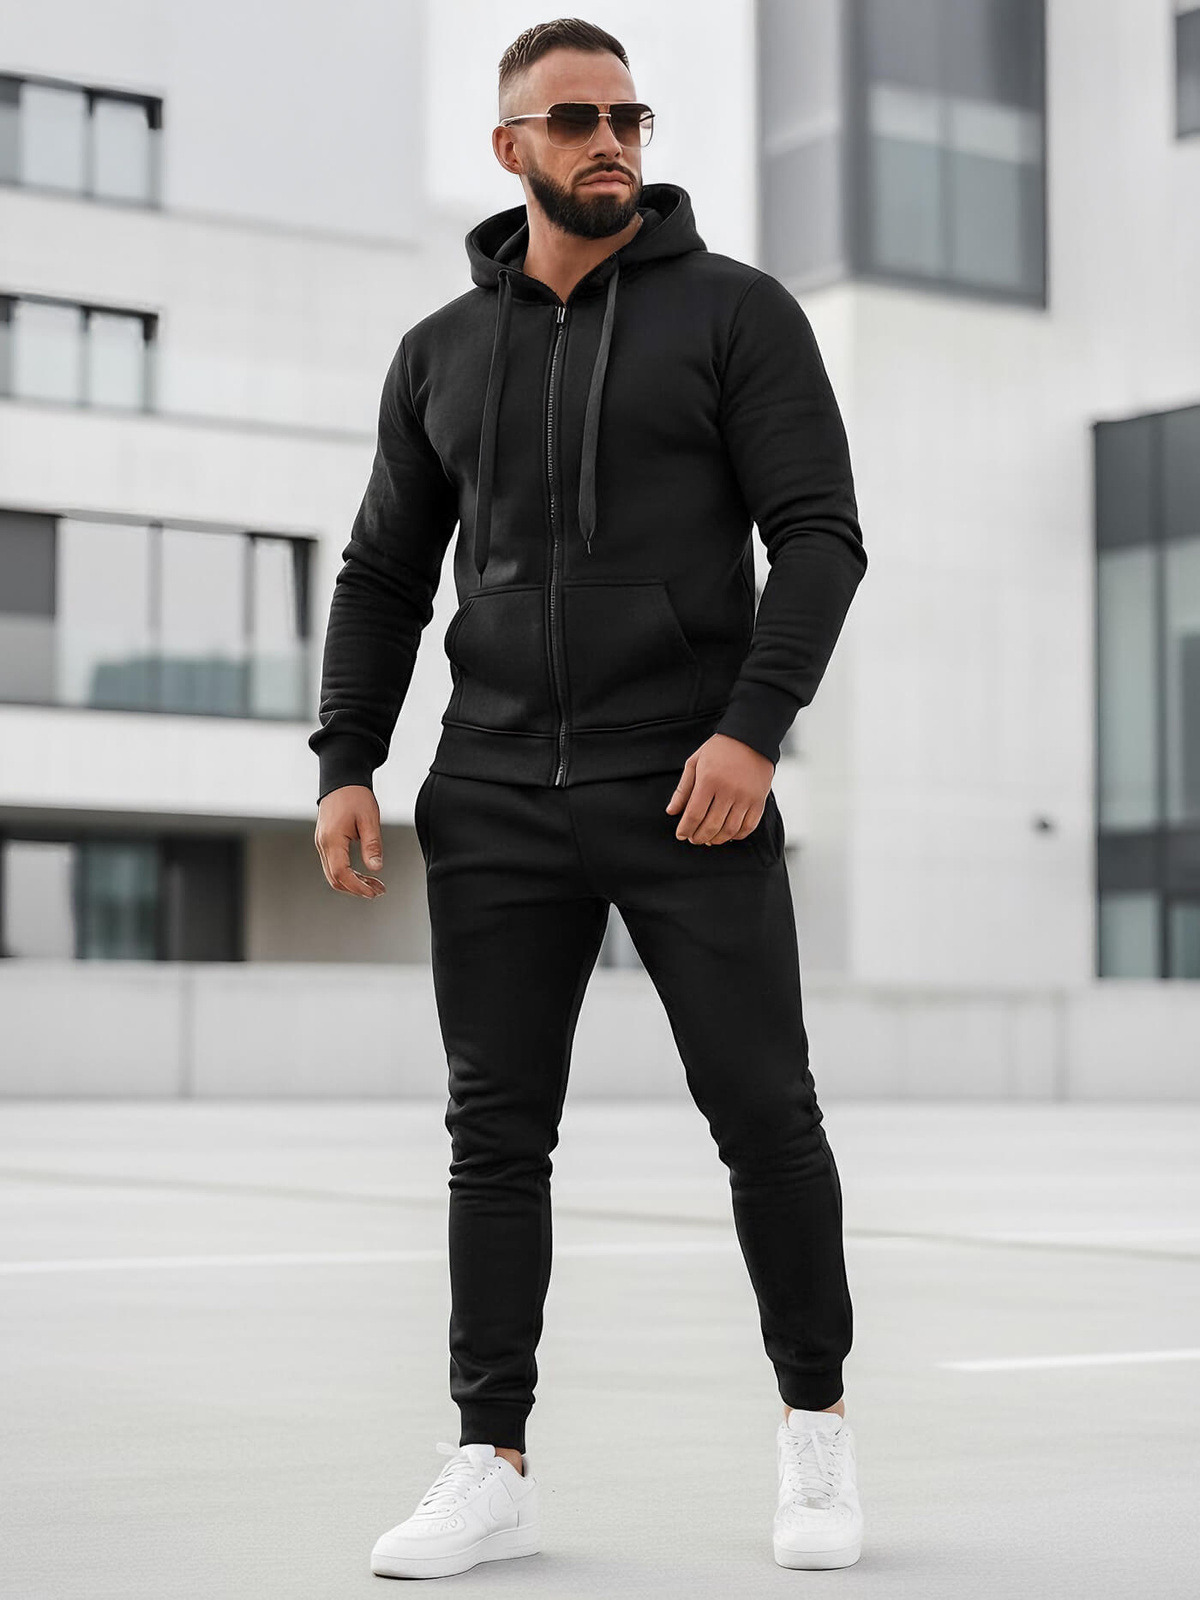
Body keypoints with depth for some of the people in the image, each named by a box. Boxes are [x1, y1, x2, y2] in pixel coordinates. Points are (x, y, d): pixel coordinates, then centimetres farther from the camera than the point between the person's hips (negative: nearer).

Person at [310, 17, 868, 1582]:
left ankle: (816, 1423, 20)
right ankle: (491, 1469, 9)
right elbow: (384, 575, 16)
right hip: (496, 805, 3)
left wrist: (755, 727, -19)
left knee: (763, 1111, 1)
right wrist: (345, 766, 5)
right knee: (496, 1131, 2)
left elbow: (819, 535, -6)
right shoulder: (440, 352, 12)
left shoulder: (738, 310, 1)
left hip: (692, 793, -3)